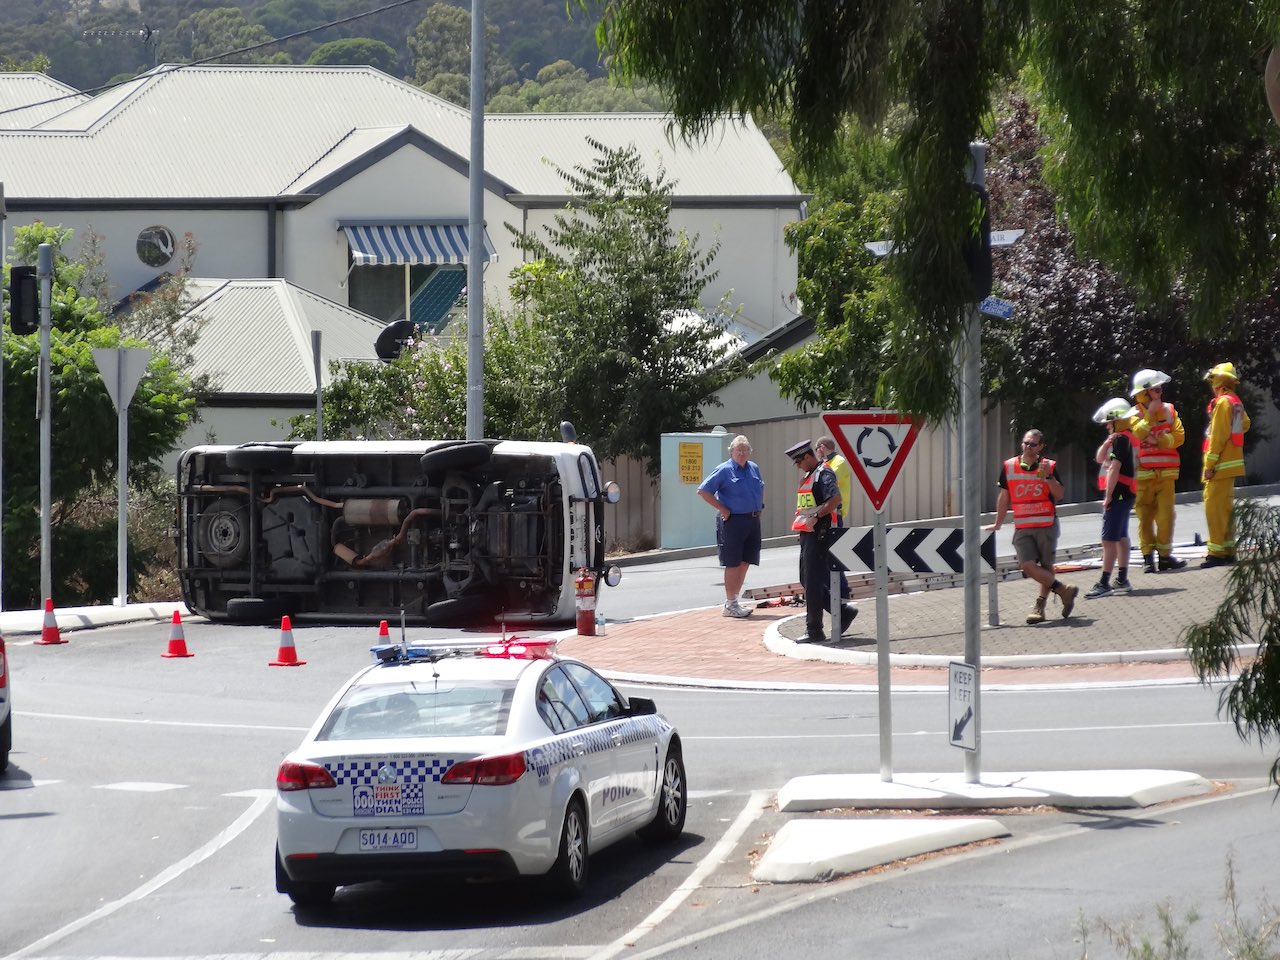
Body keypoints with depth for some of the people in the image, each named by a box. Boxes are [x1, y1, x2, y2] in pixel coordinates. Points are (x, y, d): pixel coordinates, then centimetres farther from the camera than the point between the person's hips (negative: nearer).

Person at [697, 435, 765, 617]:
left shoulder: (753, 468, 12)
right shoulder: (724, 470, -8)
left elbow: (761, 489, 31)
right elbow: (703, 491, -11)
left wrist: (759, 507, 16)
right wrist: (722, 509, -13)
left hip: (753, 520, 7)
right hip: (733, 520, -7)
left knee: (745, 562, 9)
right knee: (733, 564, -4)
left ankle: (734, 600, 19)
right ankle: (730, 604, 1)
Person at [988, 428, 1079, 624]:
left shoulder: (1049, 466, 0)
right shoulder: (1009, 467, 6)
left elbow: (1059, 495, -5)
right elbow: (1004, 496, 13)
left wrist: (1048, 476, -19)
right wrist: (998, 523, 14)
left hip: (1047, 525, -2)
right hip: (1022, 527, 2)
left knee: (1046, 567, 3)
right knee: (1027, 565, -13)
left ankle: (1040, 606, 14)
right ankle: (1064, 590, -1)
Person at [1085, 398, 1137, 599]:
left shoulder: (1121, 439, -16)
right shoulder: (1119, 438, 16)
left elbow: (1113, 469, -21)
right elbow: (1100, 459, 20)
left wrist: (1108, 497, -20)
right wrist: (1107, 443, 2)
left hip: (1118, 494, -11)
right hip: (1123, 495, 11)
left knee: (1109, 539, -13)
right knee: (1121, 537, 16)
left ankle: (1104, 584, -16)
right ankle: (1122, 580, 22)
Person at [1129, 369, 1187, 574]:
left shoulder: (1169, 410, 10)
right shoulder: (1135, 414, 1)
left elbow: (1179, 436, 1)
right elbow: (1138, 433, -17)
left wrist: (1161, 440, -13)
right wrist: (1150, 413, -16)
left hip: (1166, 472, 2)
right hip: (1143, 473, -2)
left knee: (1165, 514, -2)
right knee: (1145, 515, -2)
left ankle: (1164, 555, 5)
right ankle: (1148, 556, 3)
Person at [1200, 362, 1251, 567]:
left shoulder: (1222, 402, -15)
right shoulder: (1236, 402, 13)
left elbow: (1218, 436, -19)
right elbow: (1245, 424, 31)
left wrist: (1210, 464, -18)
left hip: (1221, 465, -10)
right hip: (1233, 462, 10)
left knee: (1214, 507, -9)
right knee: (1225, 507, 16)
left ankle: (1217, 553, -12)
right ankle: (1229, 550, 19)